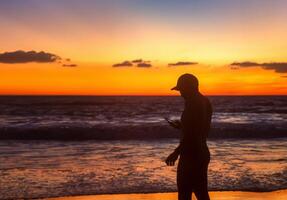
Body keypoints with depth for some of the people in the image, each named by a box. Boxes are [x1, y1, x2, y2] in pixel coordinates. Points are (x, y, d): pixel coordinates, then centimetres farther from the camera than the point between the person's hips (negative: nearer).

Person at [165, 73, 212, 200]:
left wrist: (176, 153, -16)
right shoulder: (205, 103, 10)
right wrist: (181, 126, 19)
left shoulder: (192, 104, -18)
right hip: (202, 153, 10)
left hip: (191, 156, -10)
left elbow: (190, 135, -23)